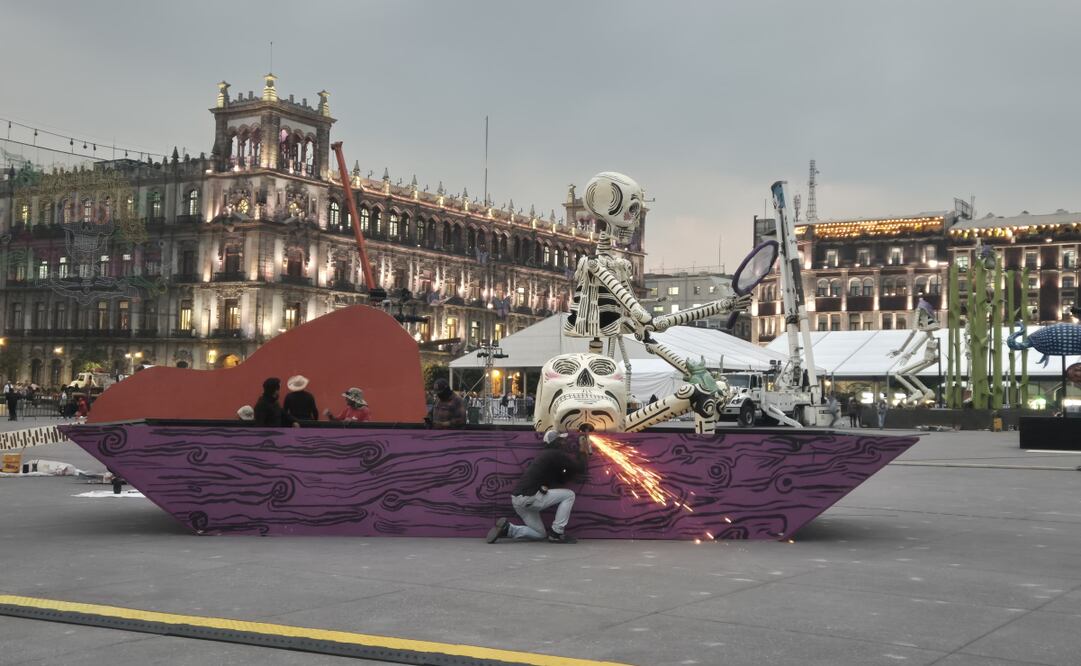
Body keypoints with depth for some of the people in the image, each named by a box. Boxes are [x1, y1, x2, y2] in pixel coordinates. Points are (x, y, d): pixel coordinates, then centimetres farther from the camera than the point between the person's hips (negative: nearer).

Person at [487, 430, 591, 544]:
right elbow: (581, 469, -4)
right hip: (528, 498, -9)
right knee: (569, 495, 1)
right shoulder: (556, 454, -5)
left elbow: (562, 479, 24)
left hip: (516, 499, 9)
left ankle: (507, 528, 3)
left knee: (540, 534, 18)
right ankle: (557, 533, -1)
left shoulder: (544, 455, 24)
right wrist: (582, 452, 14)